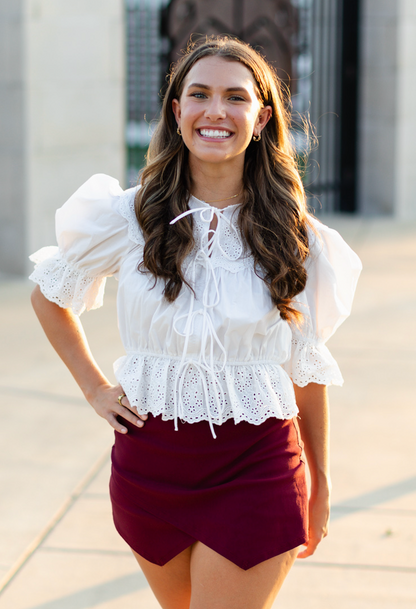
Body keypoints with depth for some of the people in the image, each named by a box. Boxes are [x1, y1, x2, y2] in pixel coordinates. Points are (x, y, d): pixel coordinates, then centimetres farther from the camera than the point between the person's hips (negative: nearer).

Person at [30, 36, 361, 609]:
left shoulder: (296, 238, -3)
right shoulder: (129, 217, -3)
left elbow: (307, 367, 4)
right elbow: (49, 295, 13)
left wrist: (320, 484, 9)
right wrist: (95, 389, 5)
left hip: (255, 470, -2)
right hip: (150, 464, 2)